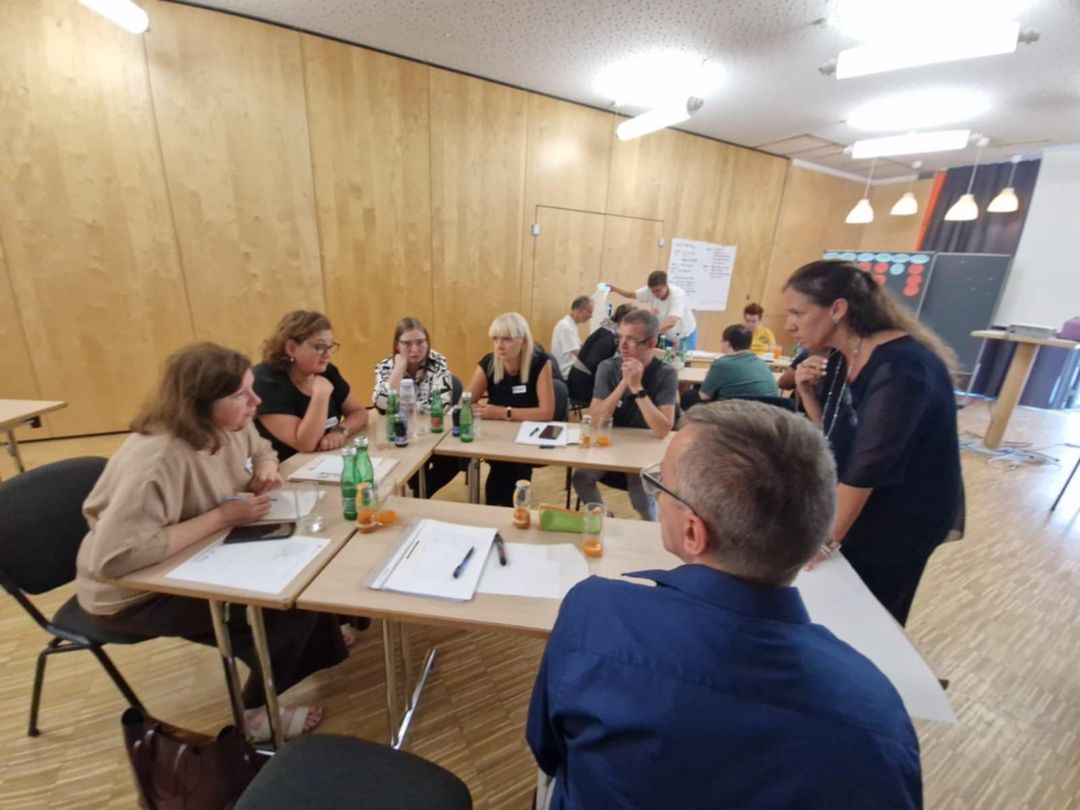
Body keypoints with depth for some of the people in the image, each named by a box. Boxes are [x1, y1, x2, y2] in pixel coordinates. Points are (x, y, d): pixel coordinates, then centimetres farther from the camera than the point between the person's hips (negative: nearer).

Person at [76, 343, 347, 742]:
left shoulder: (229, 425, -10)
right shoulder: (157, 459, -34)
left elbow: (261, 450, 12)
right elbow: (114, 557, -38)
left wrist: (266, 469, -11)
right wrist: (221, 517, -33)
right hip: (135, 592, -7)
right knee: (288, 602, -18)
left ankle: (316, 646, 22)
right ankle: (256, 714, 9)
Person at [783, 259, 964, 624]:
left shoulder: (899, 365, -26)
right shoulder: (844, 358, -2)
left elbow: (869, 462, -27)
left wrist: (827, 538, -22)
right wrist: (808, 395, -13)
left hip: (904, 516, -7)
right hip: (859, 505, 7)